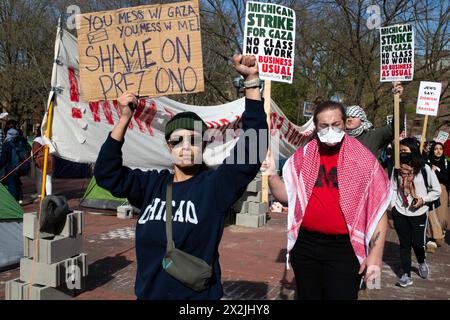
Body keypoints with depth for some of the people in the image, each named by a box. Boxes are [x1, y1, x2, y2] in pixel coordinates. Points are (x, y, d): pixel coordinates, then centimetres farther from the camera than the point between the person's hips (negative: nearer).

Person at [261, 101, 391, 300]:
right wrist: (271, 175, -9)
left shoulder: (363, 159, -5)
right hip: (305, 245, 3)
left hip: (344, 248, -3)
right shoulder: (302, 157, 3)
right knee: (307, 296, 18)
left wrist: (375, 254, -8)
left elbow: (378, 209, -3)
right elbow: (287, 197, 9)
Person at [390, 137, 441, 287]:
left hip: (419, 213, -2)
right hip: (400, 213, 2)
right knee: (404, 244, 6)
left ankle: (422, 263, 36)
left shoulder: (424, 169, -9)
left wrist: (423, 199, -14)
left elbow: (437, 190, -2)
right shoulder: (397, 169, 1)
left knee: (417, 243, 2)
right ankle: (406, 275, 15)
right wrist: (393, 206, -1)